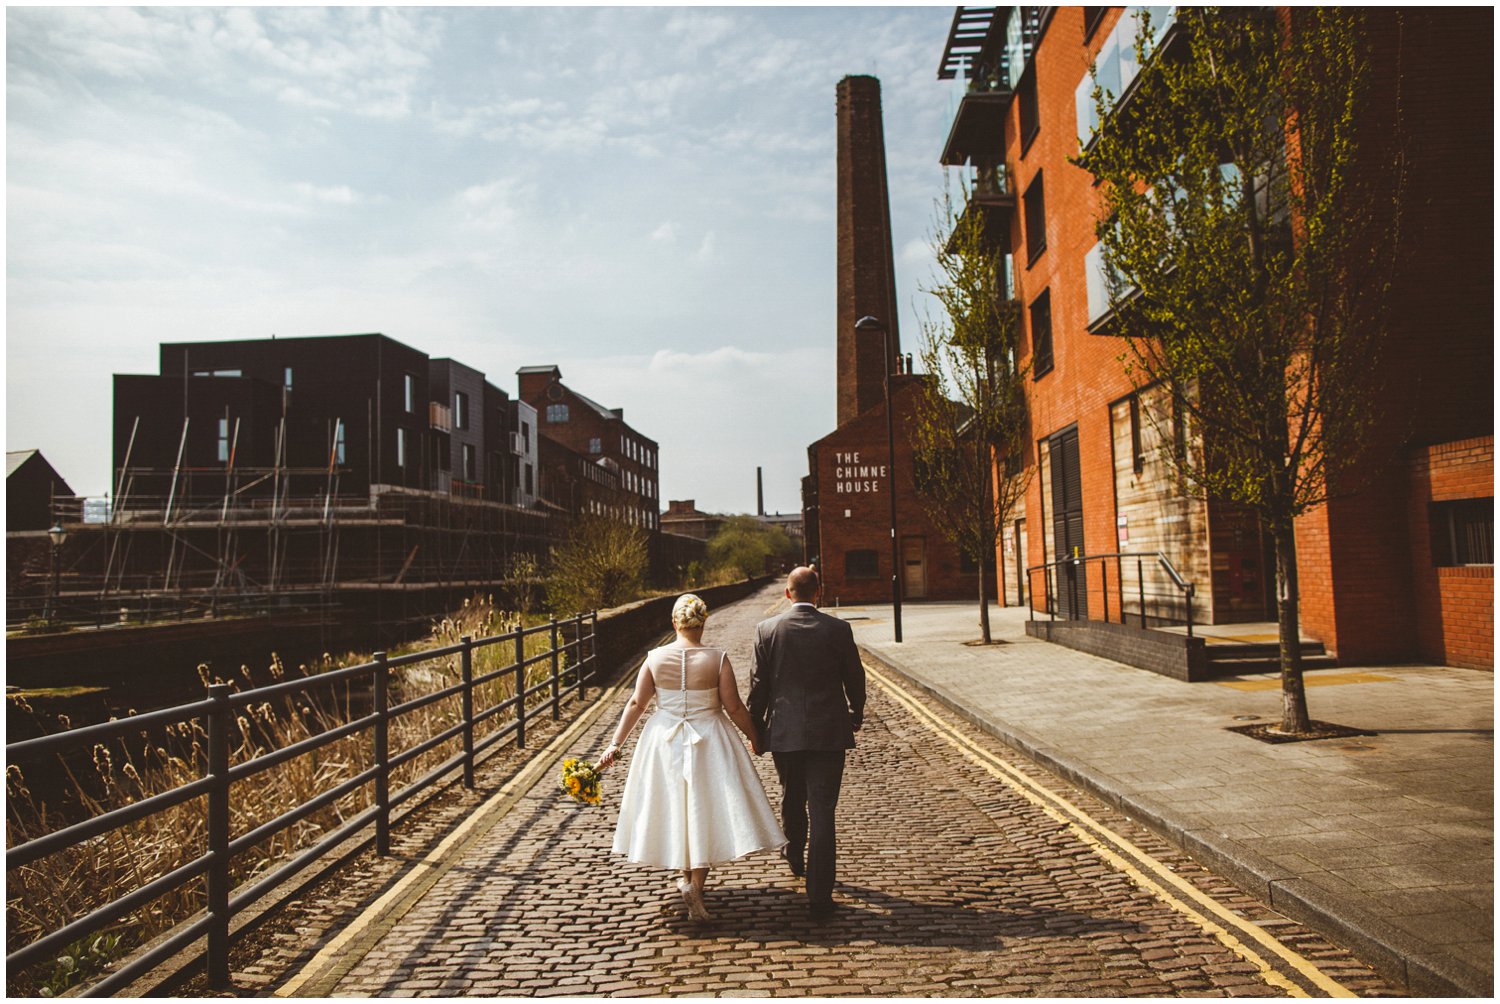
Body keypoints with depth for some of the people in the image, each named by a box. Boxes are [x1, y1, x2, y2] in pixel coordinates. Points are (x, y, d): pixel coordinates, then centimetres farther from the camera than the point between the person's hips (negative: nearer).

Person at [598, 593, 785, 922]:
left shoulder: (655, 658, -6)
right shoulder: (717, 659, -12)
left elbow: (636, 703, -3)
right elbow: (734, 707, -8)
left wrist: (616, 744, 3)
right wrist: (754, 737, 7)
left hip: (665, 742, 3)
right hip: (708, 742, -3)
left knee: (674, 809, 18)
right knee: (706, 812, 6)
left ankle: (687, 876, 34)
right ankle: (695, 884, -8)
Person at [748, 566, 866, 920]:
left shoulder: (767, 630, -5)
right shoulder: (838, 629, -6)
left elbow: (758, 685, -1)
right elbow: (855, 678, 3)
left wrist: (755, 728, 11)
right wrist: (856, 716, 22)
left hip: (784, 732, 2)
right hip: (828, 732, -2)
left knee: (792, 799, 24)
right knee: (822, 812, 1)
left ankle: (795, 857, 49)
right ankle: (819, 897, 2)